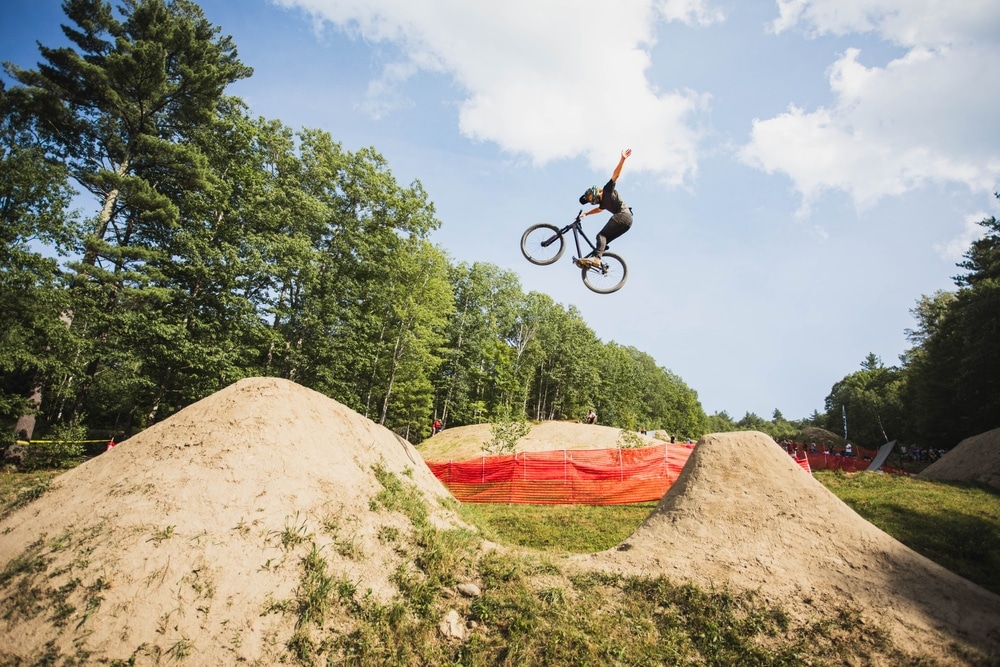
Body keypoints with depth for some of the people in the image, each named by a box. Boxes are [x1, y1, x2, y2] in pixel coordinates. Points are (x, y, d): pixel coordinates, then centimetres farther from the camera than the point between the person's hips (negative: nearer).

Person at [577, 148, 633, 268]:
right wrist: (586, 214, 59)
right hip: (627, 221, 9)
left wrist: (622, 158, -16)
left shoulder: (607, 190, 7)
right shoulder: (603, 203, 28)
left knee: (601, 235, -19)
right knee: (604, 239, 8)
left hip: (623, 214, -9)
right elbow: (598, 209, 51)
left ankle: (596, 258, -37)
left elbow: (615, 175, -5)